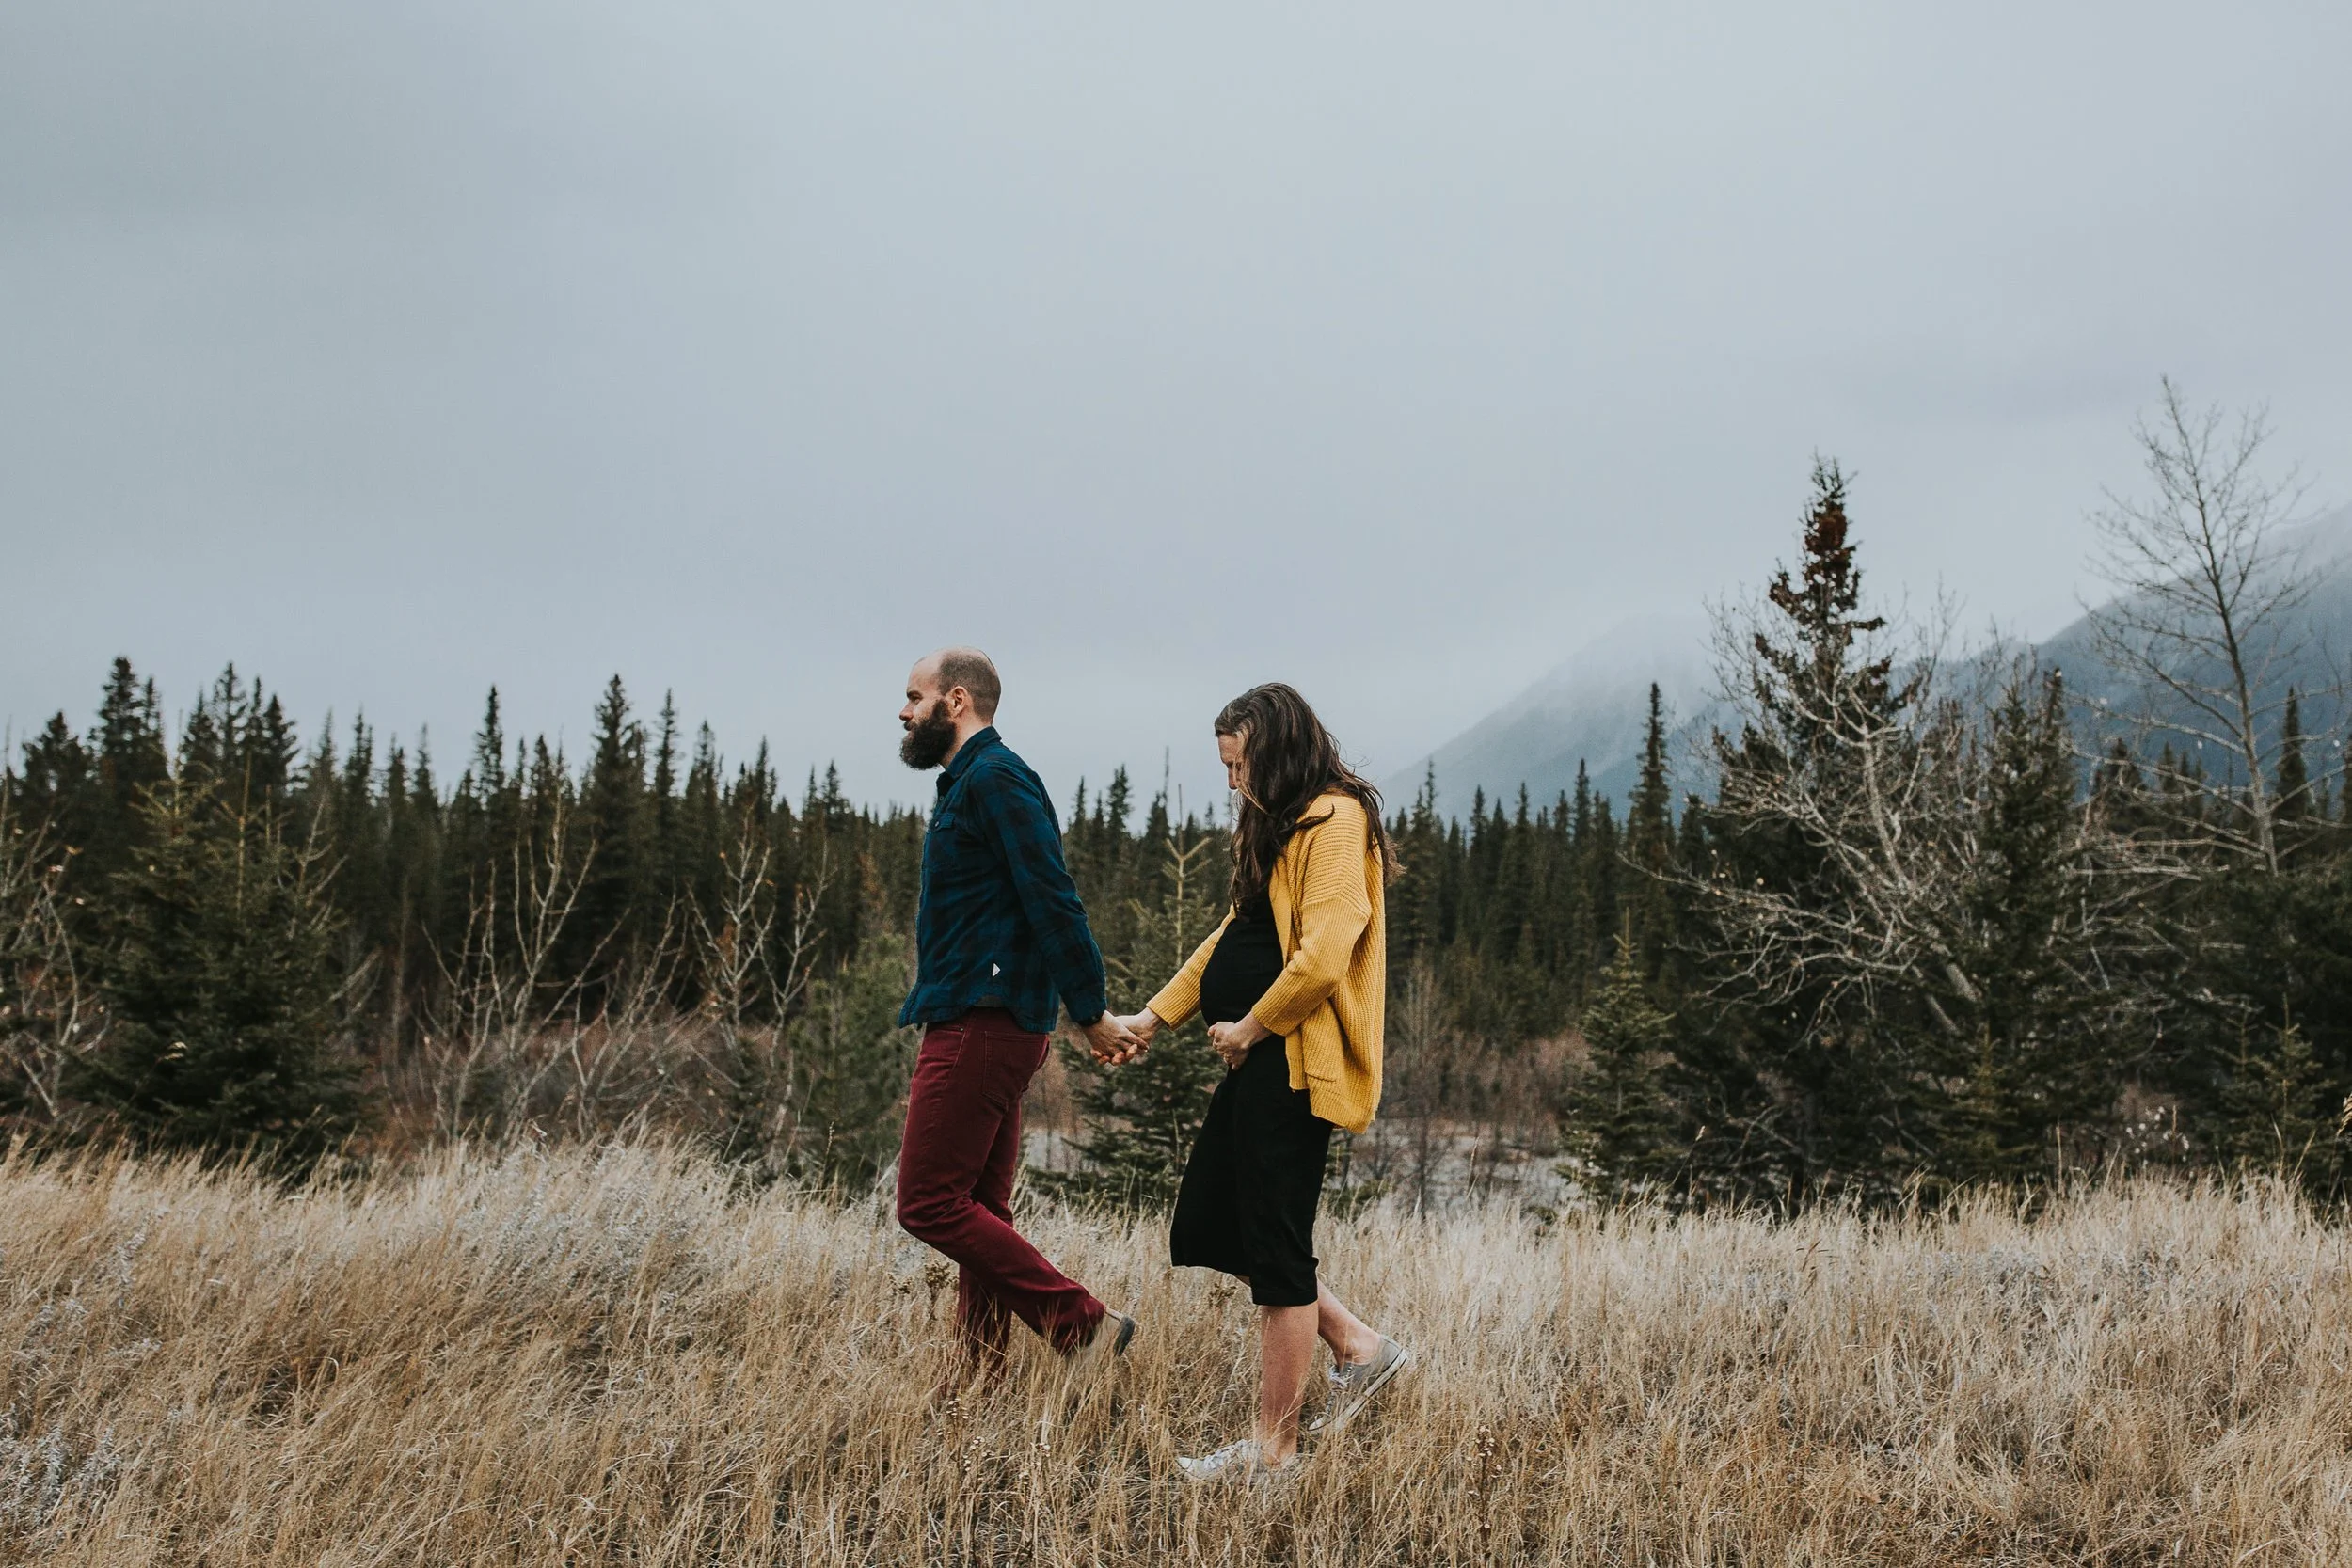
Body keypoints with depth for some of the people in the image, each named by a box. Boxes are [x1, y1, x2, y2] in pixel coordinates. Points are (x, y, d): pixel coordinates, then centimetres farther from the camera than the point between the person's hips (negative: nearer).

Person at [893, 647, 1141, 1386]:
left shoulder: (993, 778, -12)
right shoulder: (971, 782, 20)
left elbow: (1052, 901, -18)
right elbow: (1045, 905, 23)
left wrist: (1090, 1012, -19)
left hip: (981, 1025, -11)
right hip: (980, 1023, 11)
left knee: (930, 1203, -10)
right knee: (979, 1209, 10)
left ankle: (1082, 1324, -8)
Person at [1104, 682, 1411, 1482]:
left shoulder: (1335, 823, -13)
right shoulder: (1278, 826, 19)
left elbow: (1322, 956, -23)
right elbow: (1234, 934, 25)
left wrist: (1252, 1027, -11)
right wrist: (1156, 1015, 19)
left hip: (1294, 1065, -11)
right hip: (1256, 1063, 11)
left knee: (1276, 1250, -4)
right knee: (1206, 1228, 12)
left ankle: (1274, 1448, 6)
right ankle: (1358, 1348, 22)